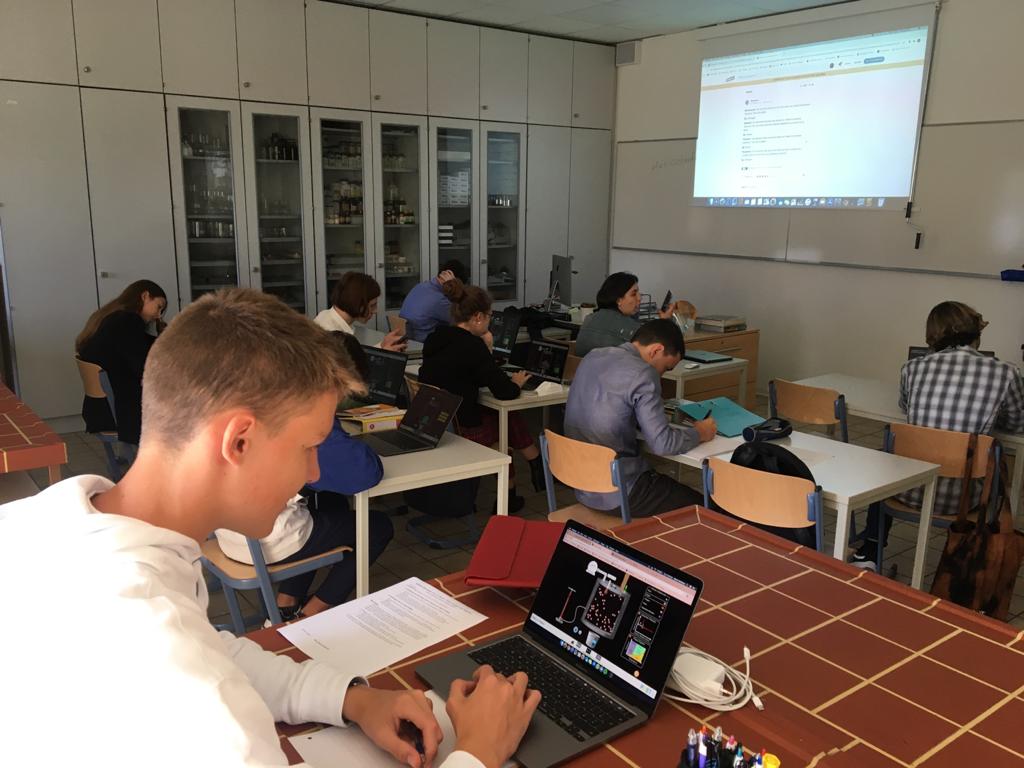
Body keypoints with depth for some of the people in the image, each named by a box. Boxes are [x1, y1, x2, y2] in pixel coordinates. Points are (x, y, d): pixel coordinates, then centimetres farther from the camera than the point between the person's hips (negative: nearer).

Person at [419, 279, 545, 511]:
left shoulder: (434, 338, 5)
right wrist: (516, 382, 5)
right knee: (509, 415, 15)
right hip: (458, 430, -8)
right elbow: (505, 392, -17)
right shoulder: (471, 345, -19)